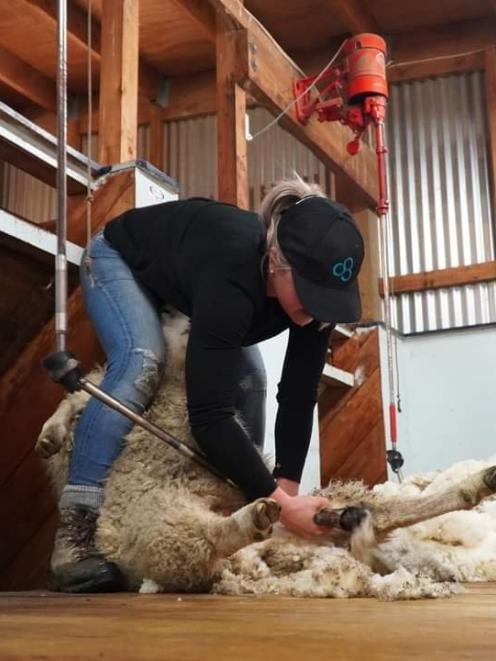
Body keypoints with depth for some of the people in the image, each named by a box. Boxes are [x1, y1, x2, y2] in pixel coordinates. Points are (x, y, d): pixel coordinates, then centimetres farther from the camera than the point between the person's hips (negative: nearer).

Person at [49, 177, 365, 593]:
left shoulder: (315, 282, -28)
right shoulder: (232, 272, -47)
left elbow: (299, 396, -23)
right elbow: (209, 412, -49)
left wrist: (288, 487, -30)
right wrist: (280, 503, -50)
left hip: (182, 280, 7)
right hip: (121, 259, -6)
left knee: (249, 381, -6)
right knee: (141, 364, -32)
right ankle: (75, 534, -31)